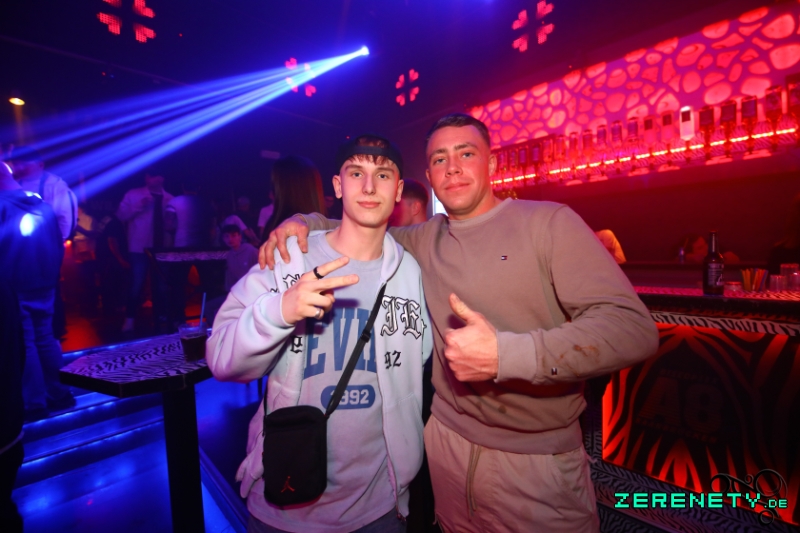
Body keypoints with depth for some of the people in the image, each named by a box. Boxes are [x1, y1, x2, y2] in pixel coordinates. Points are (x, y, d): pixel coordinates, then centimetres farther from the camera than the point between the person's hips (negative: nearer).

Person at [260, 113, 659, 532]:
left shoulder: (548, 222, -11)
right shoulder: (425, 239, 3)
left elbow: (632, 326, -18)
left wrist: (506, 354, -29)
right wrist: (304, 221, -4)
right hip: (447, 441, 4)